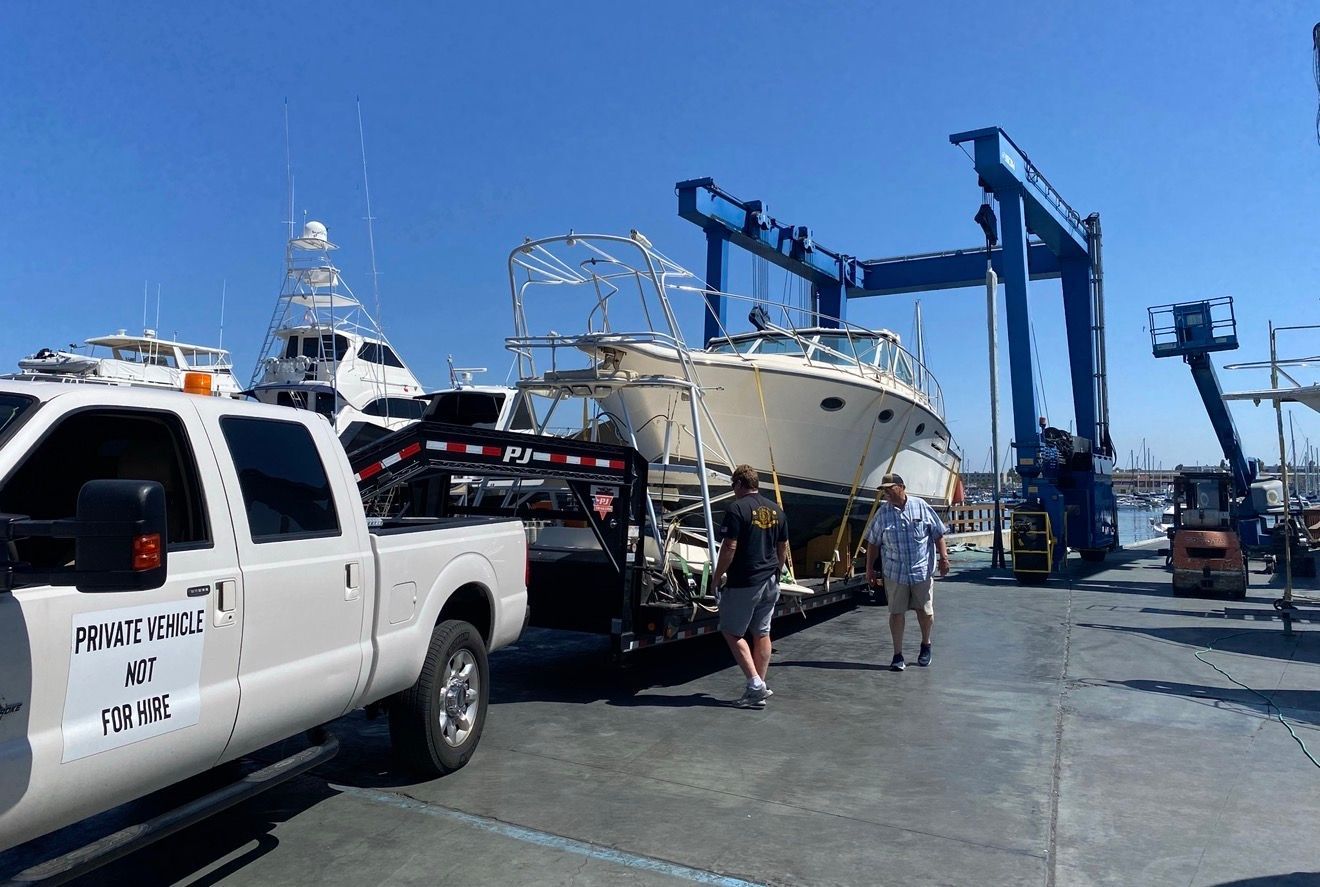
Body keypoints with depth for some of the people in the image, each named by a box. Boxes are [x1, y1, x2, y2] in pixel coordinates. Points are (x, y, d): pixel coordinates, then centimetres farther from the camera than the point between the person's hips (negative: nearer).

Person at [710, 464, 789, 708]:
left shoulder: (736, 509, -12)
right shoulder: (776, 510, 9)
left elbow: (729, 548, -17)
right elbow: (783, 548, 14)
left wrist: (717, 576, -5)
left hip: (744, 583, -7)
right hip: (770, 583, 7)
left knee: (732, 632, 4)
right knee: (762, 633, 13)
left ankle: (755, 683, -4)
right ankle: (760, 690, 17)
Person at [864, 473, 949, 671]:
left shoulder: (921, 506, -2)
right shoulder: (882, 514, 0)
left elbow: (938, 534, 4)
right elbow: (873, 543, 7)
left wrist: (943, 557, -3)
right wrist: (870, 568, 6)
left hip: (922, 570, 0)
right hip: (895, 572, 0)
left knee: (925, 610, 11)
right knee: (896, 612, 2)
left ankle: (926, 644, 36)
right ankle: (898, 655, 11)